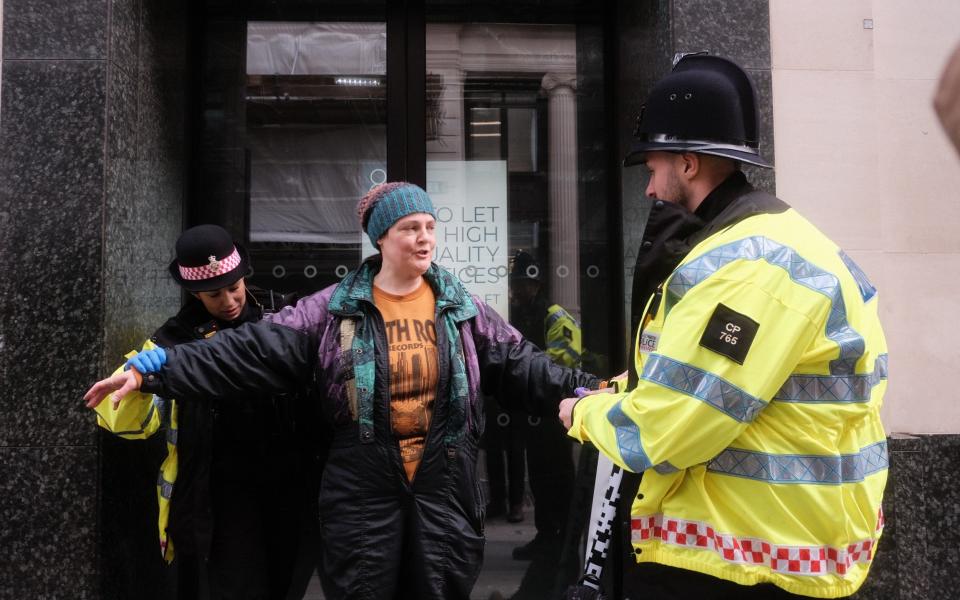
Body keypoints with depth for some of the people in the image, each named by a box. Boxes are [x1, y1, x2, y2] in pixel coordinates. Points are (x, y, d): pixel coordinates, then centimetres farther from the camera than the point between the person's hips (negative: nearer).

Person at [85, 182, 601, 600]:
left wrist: (580, 390, -11)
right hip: (363, 490, -1)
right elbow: (252, 351, -8)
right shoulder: (335, 309, -4)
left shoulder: (460, 307, 3)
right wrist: (153, 372, -15)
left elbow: (518, 363, 4)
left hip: (443, 485, 2)